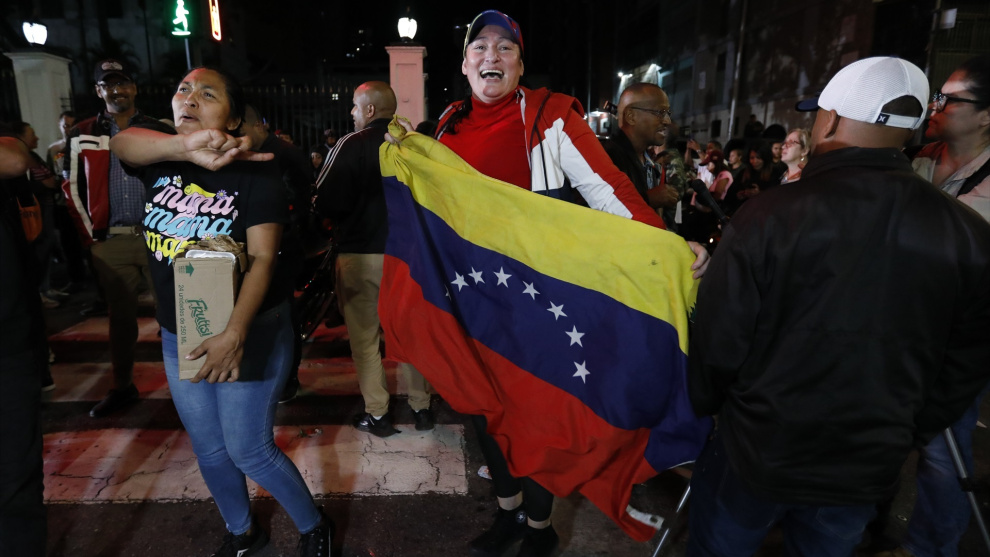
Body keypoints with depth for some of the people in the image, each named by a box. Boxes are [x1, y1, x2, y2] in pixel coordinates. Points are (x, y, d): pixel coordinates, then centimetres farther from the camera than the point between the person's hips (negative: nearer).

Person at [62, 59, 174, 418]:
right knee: (121, 317, 10)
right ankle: (122, 388, 23)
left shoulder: (160, 131, 5)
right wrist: (90, 237, 5)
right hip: (110, 243, 2)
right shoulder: (82, 136, 7)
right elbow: (72, 189, 11)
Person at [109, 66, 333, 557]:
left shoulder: (254, 171, -13)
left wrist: (233, 334, -32)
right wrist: (186, 147, -44)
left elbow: (263, 258, -21)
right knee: (208, 450, 17)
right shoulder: (162, 160, 1)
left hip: (249, 331, -6)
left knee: (249, 450, 0)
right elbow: (121, 141, -23)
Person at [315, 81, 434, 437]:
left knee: (365, 337, 9)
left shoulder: (351, 145, -11)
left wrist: (344, 218, 5)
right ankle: (421, 407, 24)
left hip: (360, 254, -4)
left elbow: (326, 203, -16)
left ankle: (377, 414, 16)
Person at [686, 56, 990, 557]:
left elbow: (718, 344, -16)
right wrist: (903, 435, 17)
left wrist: (703, 405, 4)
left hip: (757, 455, -3)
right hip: (867, 471, 4)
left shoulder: (767, 217, -21)